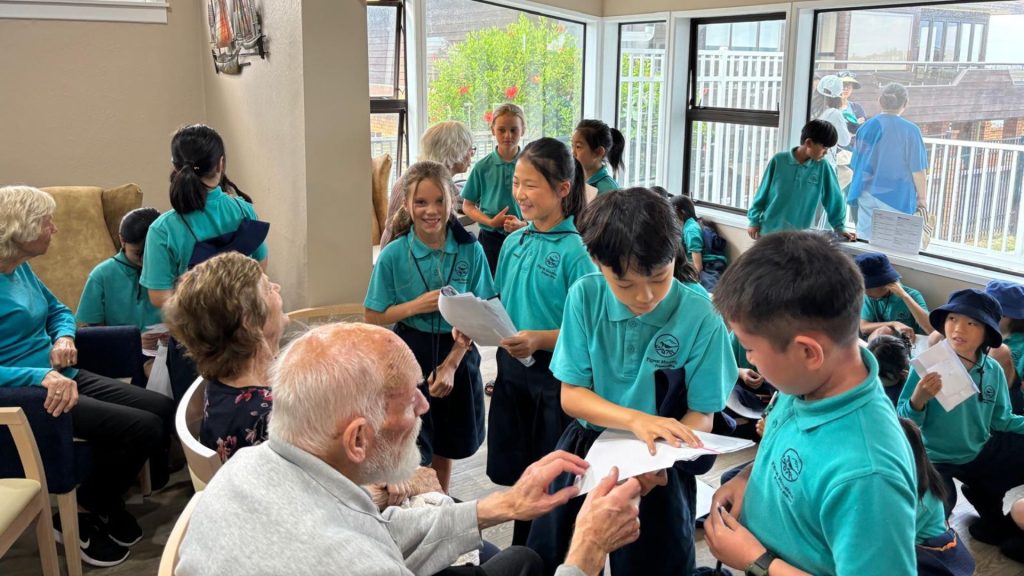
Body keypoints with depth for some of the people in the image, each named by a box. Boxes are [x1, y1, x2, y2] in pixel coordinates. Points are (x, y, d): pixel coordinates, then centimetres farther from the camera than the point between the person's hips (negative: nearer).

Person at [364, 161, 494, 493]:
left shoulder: (470, 250, -9)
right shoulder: (393, 256, -10)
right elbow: (373, 317, -4)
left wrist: (451, 364, -14)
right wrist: (415, 306, -19)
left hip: (456, 354, 2)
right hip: (411, 355, -1)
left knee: (445, 446, 18)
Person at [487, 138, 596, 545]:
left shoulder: (574, 251, -15)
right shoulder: (514, 242, 5)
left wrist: (539, 339, -30)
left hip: (555, 377, -6)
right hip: (511, 370, 7)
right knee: (515, 473, 19)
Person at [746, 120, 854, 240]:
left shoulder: (822, 168, -4)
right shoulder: (779, 160, -6)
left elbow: (833, 198, 5)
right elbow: (762, 193, 1)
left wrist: (840, 227, 8)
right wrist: (754, 221, 2)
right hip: (769, 230, 0)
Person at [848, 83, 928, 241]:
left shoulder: (867, 127, 1)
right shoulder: (910, 131, -9)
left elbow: (856, 164, 9)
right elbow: (918, 170, -8)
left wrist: (858, 191, 24)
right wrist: (922, 197, 4)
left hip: (868, 194, 3)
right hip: (897, 198, -3)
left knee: (864, 240, 8)